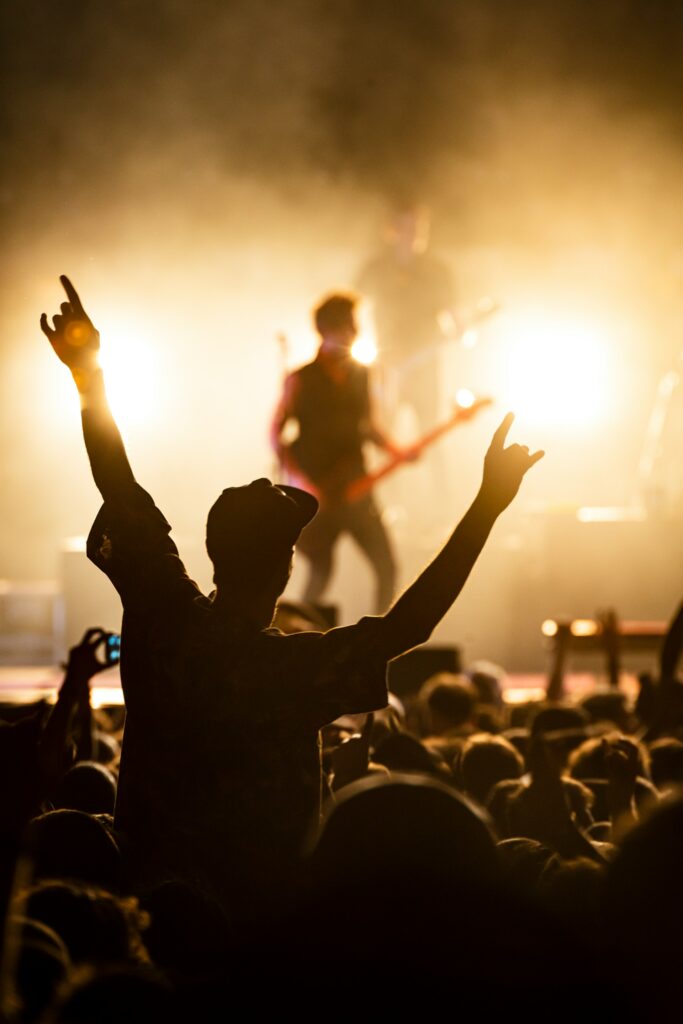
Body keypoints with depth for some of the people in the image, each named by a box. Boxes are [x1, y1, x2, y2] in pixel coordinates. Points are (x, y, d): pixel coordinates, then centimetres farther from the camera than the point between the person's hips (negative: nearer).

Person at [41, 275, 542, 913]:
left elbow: (121, 493, -5)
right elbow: (407, 625, -25)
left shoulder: (163, 625, -12)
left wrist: (90, 378, 2)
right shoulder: (298, 667, -25)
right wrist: (488, 505, -23)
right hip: (253, 913, -5)